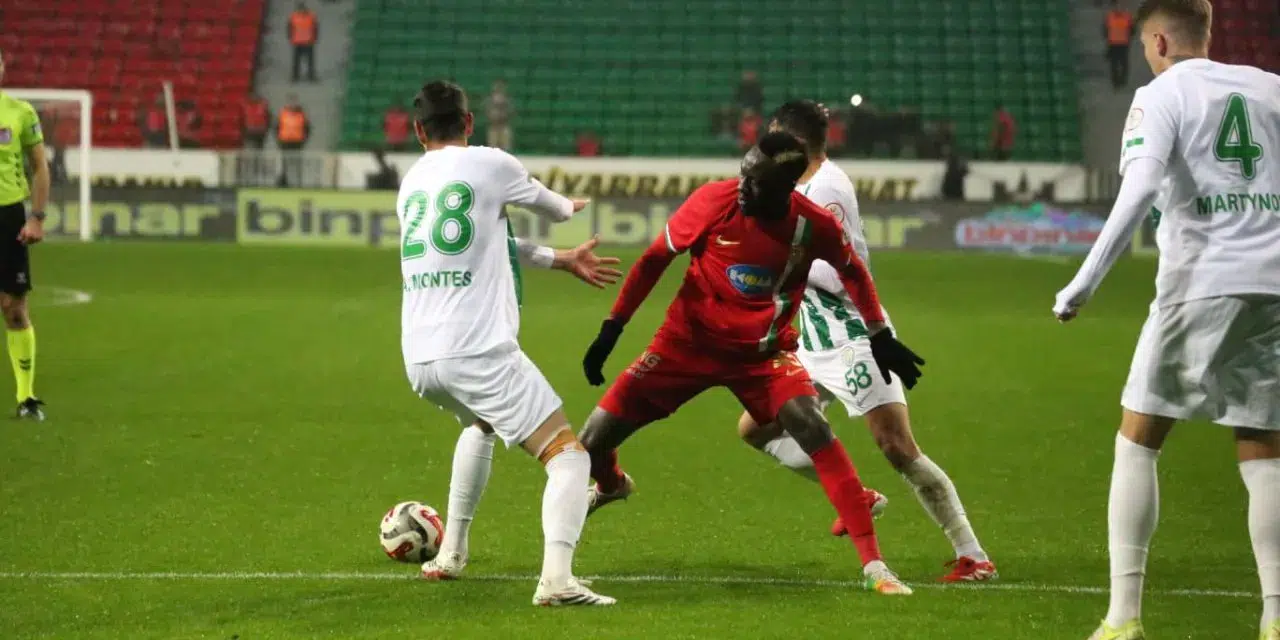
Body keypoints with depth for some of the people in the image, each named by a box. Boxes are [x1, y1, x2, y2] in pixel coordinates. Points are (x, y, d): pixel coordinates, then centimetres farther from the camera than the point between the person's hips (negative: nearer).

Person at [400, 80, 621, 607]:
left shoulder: (411, 184, 18)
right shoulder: (488, 164, 0)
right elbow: (555, 209, 18)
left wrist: (562, 260, 36)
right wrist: (569, 206, 43)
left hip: (419, 360, 7)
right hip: (479, 351, -7)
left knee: (480, 424, 37)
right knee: (568, 455, -4)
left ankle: (450, 554, 37)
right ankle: (557, 577, -27)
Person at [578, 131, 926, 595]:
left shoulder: (815, 227, -17)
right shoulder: (714, 202, -20)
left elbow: (853, 273, 7)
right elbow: (655, 260, -6)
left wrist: (880, 338, 8)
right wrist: (611, 331, -6)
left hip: (764, 352, 0)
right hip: (689, 342, 0)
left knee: (813, 429, -25)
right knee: (595, 440, -4)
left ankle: (873, 564, -21)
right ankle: (611, 486, 38)